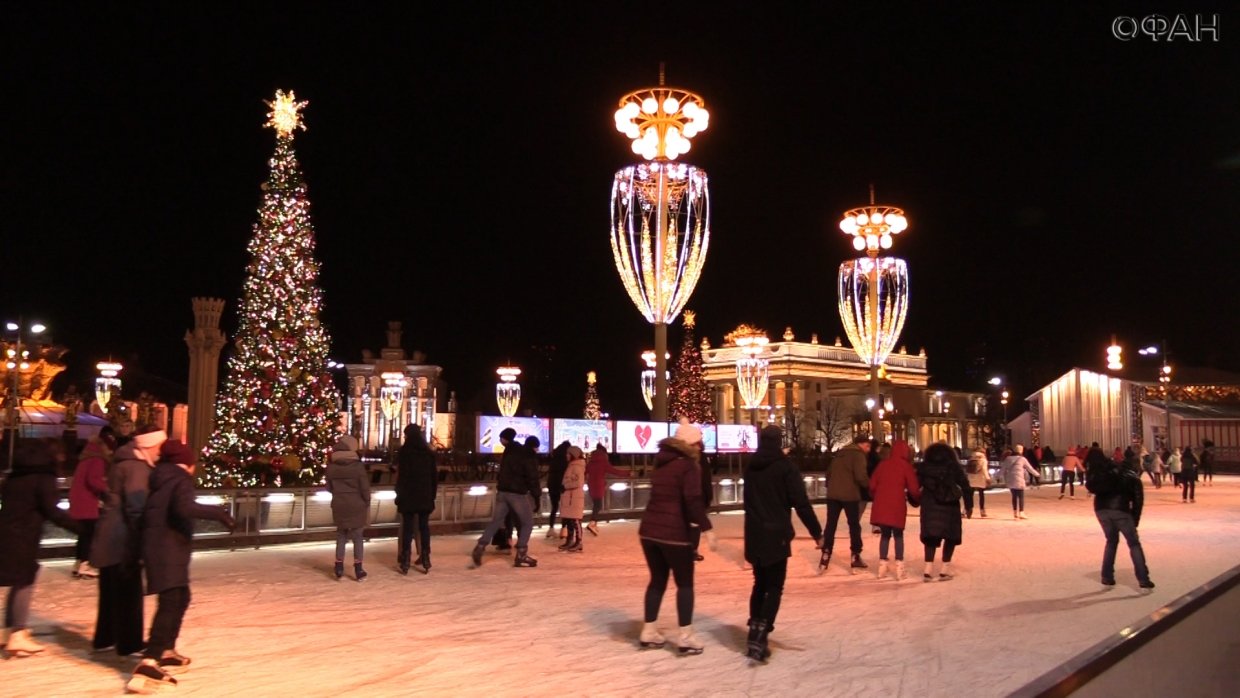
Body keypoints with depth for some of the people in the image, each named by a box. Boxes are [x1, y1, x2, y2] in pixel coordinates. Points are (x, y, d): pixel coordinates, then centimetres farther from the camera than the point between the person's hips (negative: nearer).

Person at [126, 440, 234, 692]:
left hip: (158, 547, 10)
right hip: (168, 550, -10)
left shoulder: (161, 480, 16)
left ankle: (166, 652, 31)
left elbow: (153, 512, 21)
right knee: (171, 603, -16)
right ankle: (149, 663, -27)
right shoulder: (181, 480, -9)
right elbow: (185, 508, -29)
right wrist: (219, 513, -26)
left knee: (180, 599, 22)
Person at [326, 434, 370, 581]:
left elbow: (329, 487, 8)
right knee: (357, 537, 6)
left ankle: (339, 570, 16)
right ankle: (358, 570, 9)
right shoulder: (357, 465, -13)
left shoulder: (331, 467, -1)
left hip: (339, 506, 3)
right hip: (356, 506, -3)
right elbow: (365, 488, -10)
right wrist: (367, 503, 4)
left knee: (341, 536, 14)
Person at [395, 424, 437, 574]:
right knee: (424, 527, 7)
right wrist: (432, 494, 13)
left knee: (407, 527, 1)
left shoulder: (403, 452, -4)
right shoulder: (428, 452, 8)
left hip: (408, 495, -3)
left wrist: (399, 494, -4)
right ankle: (425, 560, 7)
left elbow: (400, 475, -8)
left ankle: (405, 563, 1)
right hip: (425, 496, 3)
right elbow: (434, 475, 8)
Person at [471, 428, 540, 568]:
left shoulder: (508, 451, 15)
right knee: (527, 523, 6)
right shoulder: (529, 455, -7)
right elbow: (532, 476, -11)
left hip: (502, 491, 6)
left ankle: (480, 548, -3)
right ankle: (521, 555, 1)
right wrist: (537, 492, 0)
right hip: (518, 493, -6)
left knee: (496, 521, 10)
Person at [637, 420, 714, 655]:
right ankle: (685, 637, 3)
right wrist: (707, 528, -19)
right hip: (673, 533, -7)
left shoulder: (661, 461, 14)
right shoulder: (687, 464, -9)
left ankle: (649, 632, 18)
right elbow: (693, 501, -20)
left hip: (649, 529, 7)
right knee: (685, 583, 4)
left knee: (657, 580, 16)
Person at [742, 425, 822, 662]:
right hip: (776, 535, -5)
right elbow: (801, 503, -15)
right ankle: (760, 634, -14)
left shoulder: (750, 467, 8)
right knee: (774, 587, -1)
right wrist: (816, 532, -11)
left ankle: (754, 633, 16)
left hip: (754, 535, 6)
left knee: (760, 584, 17)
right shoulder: (785, 467, -11)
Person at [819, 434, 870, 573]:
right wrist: (870, 485, -1)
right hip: (850, 495, -6)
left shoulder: (840, 453, 18)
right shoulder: (858, 454, -5)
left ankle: (825, 557, 5)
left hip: (832, 494, 6)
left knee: (830, 525, 7)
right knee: (854, 525, 6)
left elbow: (829, 472, 21)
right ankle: (855, 557, 8)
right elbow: (860, 476, -17)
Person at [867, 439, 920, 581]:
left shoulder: (883, 463, 9)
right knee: (898, 535, 9)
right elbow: (913, 489, -3)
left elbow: (872, 485, 9)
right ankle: (899, 566, 4)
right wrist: (919, 498, 17)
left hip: (881, 505, 3)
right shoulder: (906, 465, -1)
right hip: (897, 505, -3)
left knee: (885, 534, 16)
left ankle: (882, 565, 15)